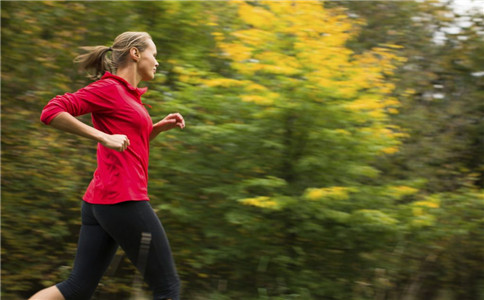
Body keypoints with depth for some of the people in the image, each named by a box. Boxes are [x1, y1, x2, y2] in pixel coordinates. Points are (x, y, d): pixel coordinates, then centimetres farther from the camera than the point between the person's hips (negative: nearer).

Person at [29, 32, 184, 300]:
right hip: (123, 200, -9)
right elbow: (51, 112, -15)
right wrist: (104, 137, -19)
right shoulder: (108, 87, -6)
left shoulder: (129, 94, 20)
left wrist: (160, 127, 16)